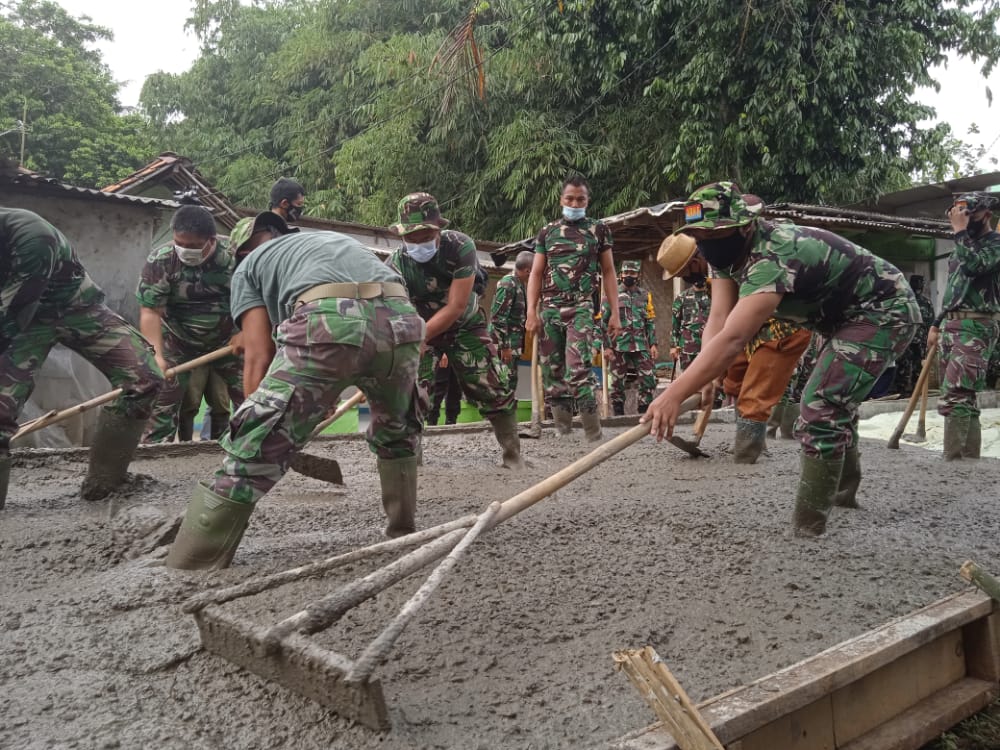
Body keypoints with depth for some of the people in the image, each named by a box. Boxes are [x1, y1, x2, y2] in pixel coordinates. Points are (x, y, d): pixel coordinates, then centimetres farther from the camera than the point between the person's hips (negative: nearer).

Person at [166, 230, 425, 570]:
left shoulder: (249, 266, 29)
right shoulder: (341, 241, 45)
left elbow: (258, 357, 16)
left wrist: (260, 420, 22)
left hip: (329, 322, -5)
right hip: (401, 317, 5)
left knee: (250, 454, 2)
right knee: (396, 434, 32)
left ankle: (184, 577, 5)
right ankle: (404, 534, 42)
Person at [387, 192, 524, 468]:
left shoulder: (461, 246, -30)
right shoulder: (395, 265, -26)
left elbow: (455, 308, -32)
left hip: (465, 325, 0)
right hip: (420, 327, 1)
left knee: (493, 390, -2)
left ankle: (513, 453, 12)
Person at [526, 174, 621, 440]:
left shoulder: (598, 229, 10)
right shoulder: (547, 231, 14)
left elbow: (608, 273, 10)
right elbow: (536, 274, 11)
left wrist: (615, 313, 3)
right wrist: (532, 312, -1)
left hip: (581, 307, -3)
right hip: (549, 309, 4)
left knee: (578, 370, -20)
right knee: (552, 373, 3)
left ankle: (594, 435, -15)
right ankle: (563, 432, 10)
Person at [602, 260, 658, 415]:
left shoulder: (645, 295, 12)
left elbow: (651, 322, 14)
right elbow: (603, 322, -1)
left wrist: (653, 344, 4)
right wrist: (607, 347, -8)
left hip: (641, 345, 3)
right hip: (619, 346, -2)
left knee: (648, 380, -4)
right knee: (617, 382, 2)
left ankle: (645, 413, 5)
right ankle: (618, 414, 11)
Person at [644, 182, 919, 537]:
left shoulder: (773, 256, -36)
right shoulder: (730, 249, -7)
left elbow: (732, 338, -47)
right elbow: (718, 319, -15)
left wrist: (675, 394, -52)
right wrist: (705, 378, -31)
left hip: (884, 311, -10)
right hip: (847, 316, 10)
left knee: (822, 408, -20)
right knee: (832, 402, 24)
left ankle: (808, 524, -9)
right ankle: (843, 491, 46)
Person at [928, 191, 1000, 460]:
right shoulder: (964, 245, 22)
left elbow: (974, 266, -24)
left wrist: (960, 231, -14)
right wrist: (937, 324, 22)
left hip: (976, 327, -9)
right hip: (952, 326, 9)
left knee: (954, 397, -19)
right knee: (963, 397, 10)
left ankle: (953, 461, -19)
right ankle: (969, 458, 15)